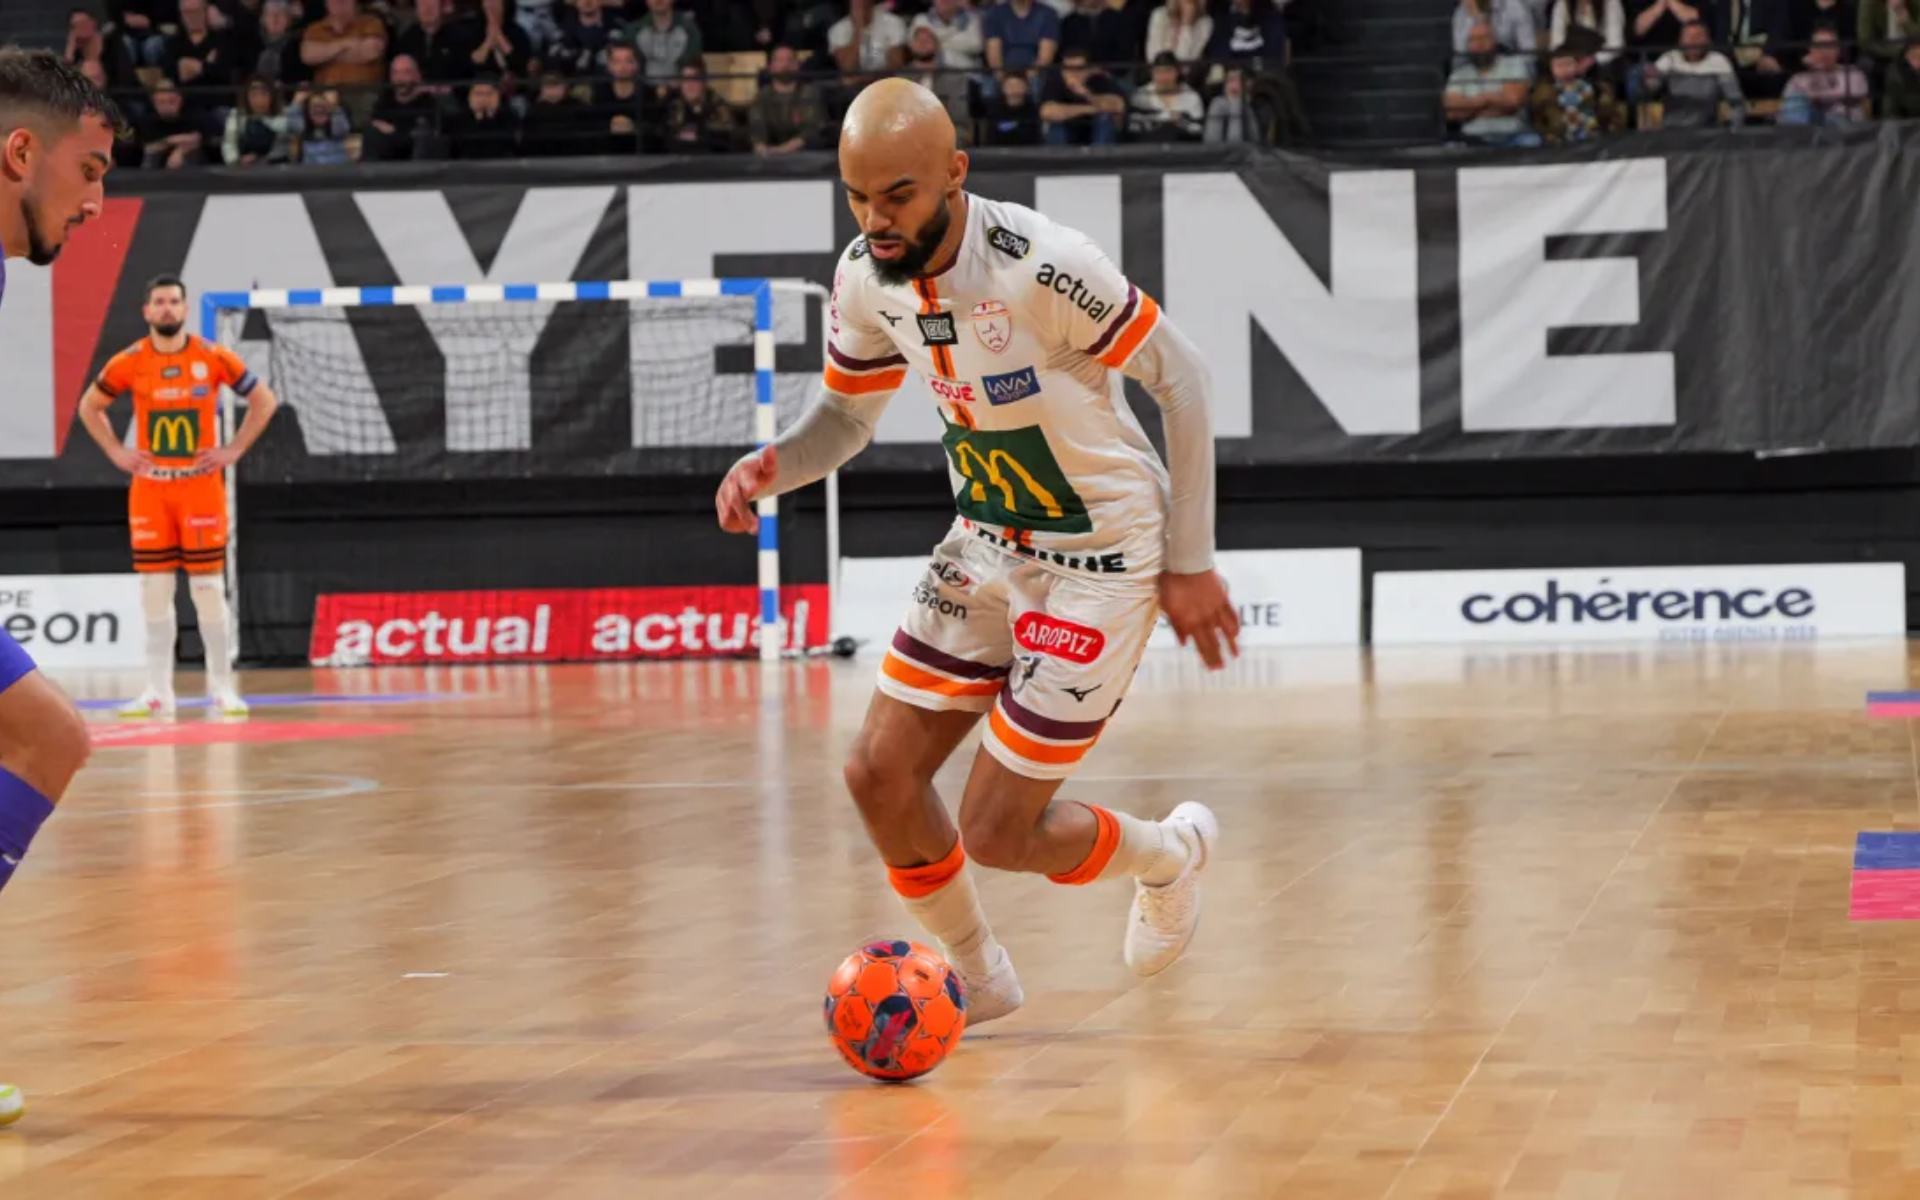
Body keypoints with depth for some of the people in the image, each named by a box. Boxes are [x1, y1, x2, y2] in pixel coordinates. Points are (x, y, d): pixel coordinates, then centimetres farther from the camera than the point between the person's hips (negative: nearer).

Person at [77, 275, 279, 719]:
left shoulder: (214, 358, -4)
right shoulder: (129, 363, 0)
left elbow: (264, 401, 5)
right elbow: (89, 406, 14)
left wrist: (233, 450, -3)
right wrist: (117, 452, 3)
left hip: (201, 486, -2)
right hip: (149, 488, 2)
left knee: (209, 587, -3)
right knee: (154, 589, 2)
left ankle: (222, 687, 5)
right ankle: (158, 691, 6)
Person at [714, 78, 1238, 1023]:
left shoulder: (1042, 266, -29)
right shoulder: (865, 279, -8)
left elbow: (1178, 378, -18)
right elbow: (846, 417, 9)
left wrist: (1190, 562, -15)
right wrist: (770, 467, -15)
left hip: (1101, 558, -7)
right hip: (988, 545, 7)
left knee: (995, 832, -6)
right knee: (879, 773, 0)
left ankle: (1169, 856, 26)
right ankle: (978, 980, 25)